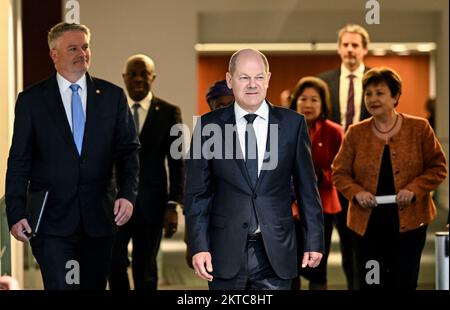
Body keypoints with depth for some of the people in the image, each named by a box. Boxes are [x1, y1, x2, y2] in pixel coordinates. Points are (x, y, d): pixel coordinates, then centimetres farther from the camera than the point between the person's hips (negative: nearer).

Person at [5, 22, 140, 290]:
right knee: (61, 286, -11)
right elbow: (19, 162, 1)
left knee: (95, 286, 11)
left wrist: (128, 194, -9)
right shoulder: (31, 100, 2)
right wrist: (16, 213, -6)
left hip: (99, 217, 3)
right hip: (52, 219, -2)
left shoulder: (113, 96, 7)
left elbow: (129, 150, 7)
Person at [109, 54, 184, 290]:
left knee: (145, 269, 6)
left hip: (150, 204, -1)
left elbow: (176, 163, 0)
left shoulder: (169, 112, 1)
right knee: (114, 261, -7)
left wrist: (173, 205, -7)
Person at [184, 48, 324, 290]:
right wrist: (199, 246, -5)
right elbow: (197, 193, 2)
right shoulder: (208, 126, 1)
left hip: (275, 252, 0)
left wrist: (314, 241, 4)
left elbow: (307, 188, 6)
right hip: (226, 251, 0)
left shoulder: (292, 123, 4)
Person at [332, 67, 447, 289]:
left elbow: (438, 168, 2)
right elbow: (339, 173, 8)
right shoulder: (356, 133, 6)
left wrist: (414, 189, -14)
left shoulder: (419, 128, 1)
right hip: (367, 224, 1)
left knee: (404, 283, 3)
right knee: (370, 283, 3)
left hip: (409, 222, -1)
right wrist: (357, 192, -12)